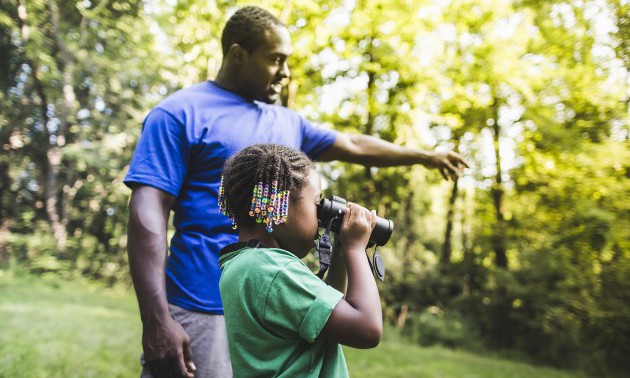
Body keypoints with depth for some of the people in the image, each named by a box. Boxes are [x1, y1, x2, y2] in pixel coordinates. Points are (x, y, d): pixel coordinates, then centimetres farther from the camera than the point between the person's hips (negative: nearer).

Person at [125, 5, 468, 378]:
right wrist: (157, 319, -22)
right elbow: (148, 214, -14)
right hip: (202, 311, -6)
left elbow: (354, 146, 24)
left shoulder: (288, 123, 13)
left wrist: (425, 156, 30)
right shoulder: (180, 113, -6)